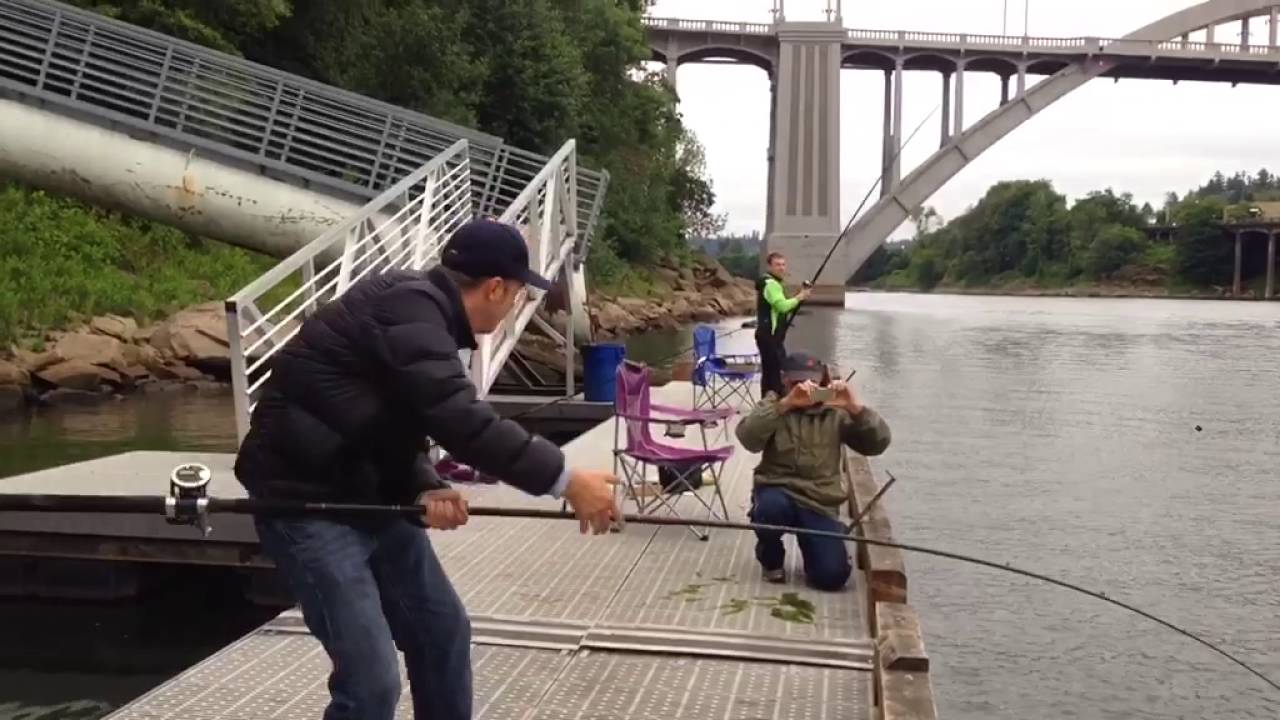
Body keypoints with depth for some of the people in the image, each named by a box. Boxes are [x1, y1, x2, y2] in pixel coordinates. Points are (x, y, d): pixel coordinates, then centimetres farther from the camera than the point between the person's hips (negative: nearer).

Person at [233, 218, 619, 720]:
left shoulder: (422, 311, 10)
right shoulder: (408, 308, -21)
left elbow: (395, 432, 10)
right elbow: (465, 423, -29)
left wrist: (425, 490, -9)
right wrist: (566, 480, -25)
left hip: (369, 495, 10)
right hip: (306, 501, -10)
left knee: (442, 631, 16)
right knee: (371, 677, -11)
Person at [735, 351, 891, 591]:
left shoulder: (836, 412, 4)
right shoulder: (774, 406, 3)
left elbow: (878, 443, -8)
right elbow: (748, 438, -19)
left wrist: (856, 408, -25)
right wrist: (786, 403, -29)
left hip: (820, 503, 1)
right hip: (777, 491, 0)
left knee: (831, 576, -16)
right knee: (771, 508, -37)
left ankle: (809, 543, 23)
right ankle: (771, 560, -1)